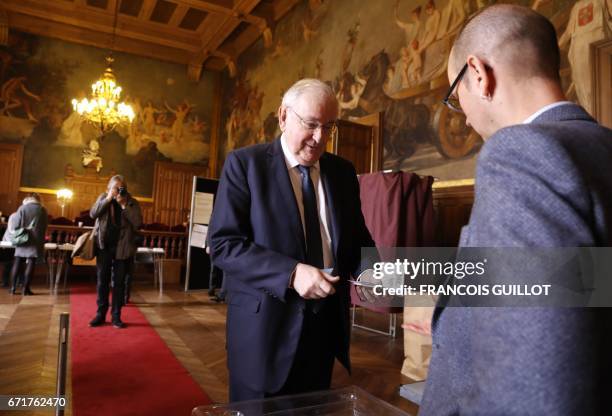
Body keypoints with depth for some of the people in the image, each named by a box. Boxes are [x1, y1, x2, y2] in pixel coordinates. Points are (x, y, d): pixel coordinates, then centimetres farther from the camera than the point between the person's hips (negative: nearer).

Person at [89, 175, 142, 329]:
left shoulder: (132, 202, -1)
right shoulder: (103, 198, 5)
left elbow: (138, 223, -13)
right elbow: (93, 214, -10)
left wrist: (124, 205, -16)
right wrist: (108, 198, -15)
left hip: (122, 247, -1)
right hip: (104, 246, 1)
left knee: (119, 282, 5)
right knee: (102, 281, 7)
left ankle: (116, 316, 13)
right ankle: (100, 314, 18)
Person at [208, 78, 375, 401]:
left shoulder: (342, 171, 7)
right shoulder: (245, 163, -7)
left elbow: (357, 237, 10)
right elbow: (223, 243, -15)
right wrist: (291, 273, -26)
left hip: (325, 323, 5)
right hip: (265, 324, -4)